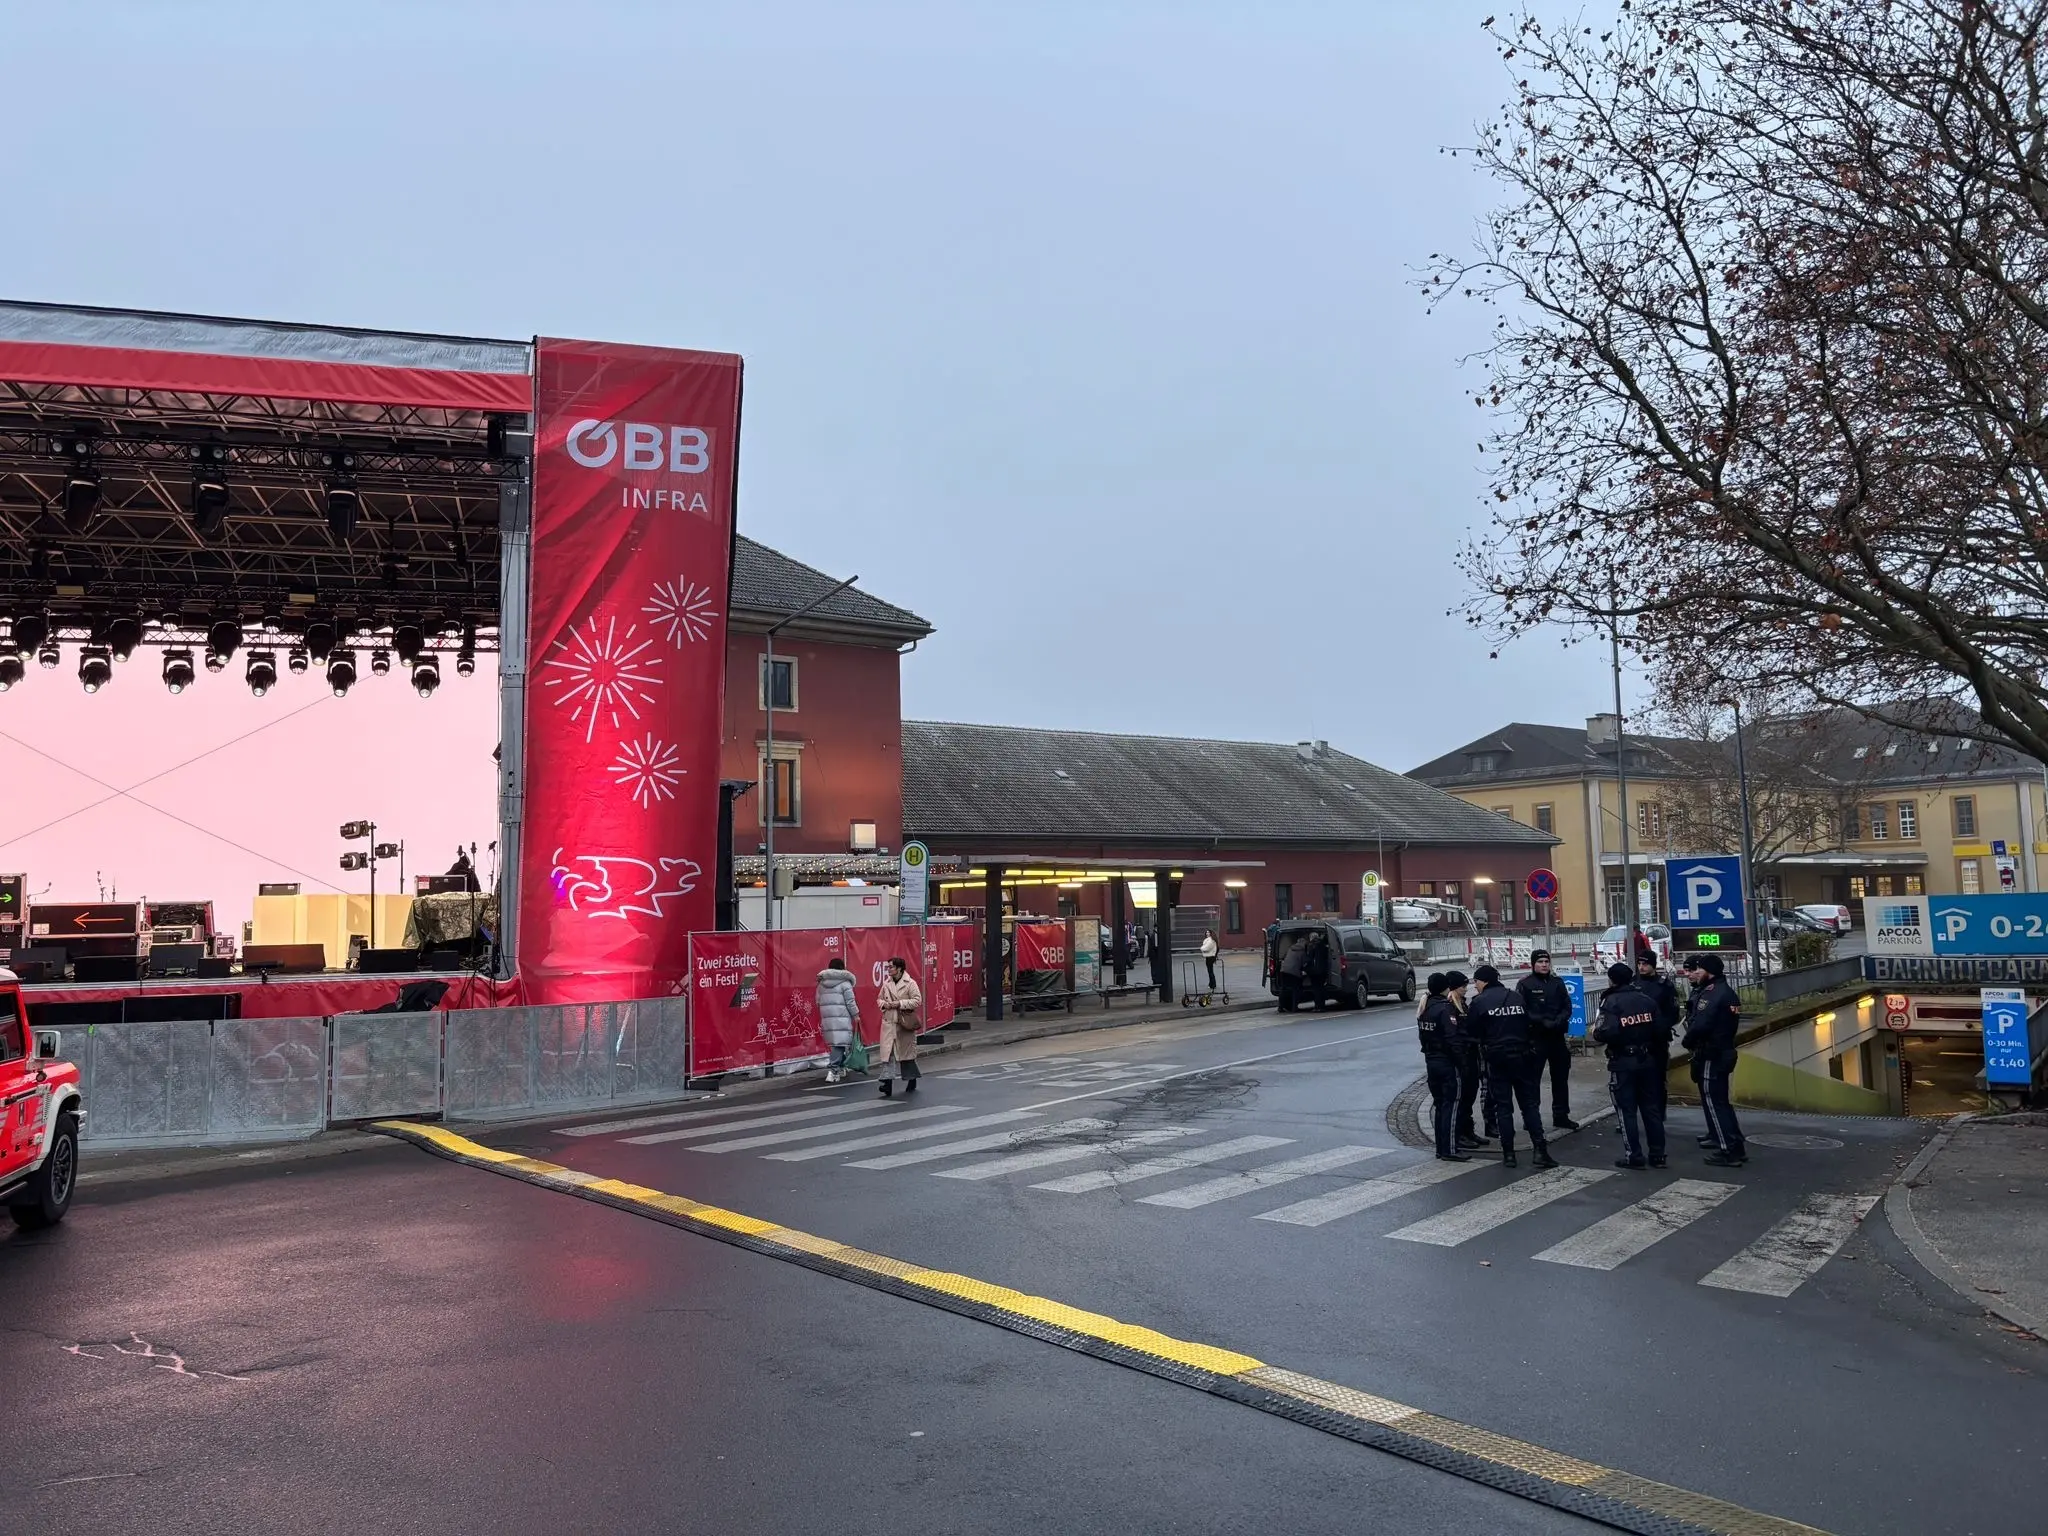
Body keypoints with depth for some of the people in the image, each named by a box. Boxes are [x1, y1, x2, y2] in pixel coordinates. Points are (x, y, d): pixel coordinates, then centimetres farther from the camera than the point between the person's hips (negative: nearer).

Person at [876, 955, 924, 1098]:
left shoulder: (910, 983, -6)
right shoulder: (886, 983, 10)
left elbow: (917, 1000, -11)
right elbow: (880, 999, 21)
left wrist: (900, 1003, -18)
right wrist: (884, 1004, -3)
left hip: (905, 1023, -4)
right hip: (889, 1023, 4)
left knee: (907, 1052, 8)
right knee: (887, 1051, -9)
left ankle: (912, 1081, 26)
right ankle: (887, 1083, -13)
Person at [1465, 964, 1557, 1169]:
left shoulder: (1480, 1002, -6)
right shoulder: (1516, 998, 8)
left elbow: (1471, 1029, -3)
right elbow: (1528, 1024, 12)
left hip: (1496, 1058, -3)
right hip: (1521, 1056, 3)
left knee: (1503, 1106, 4)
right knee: (1530, 1103, 7)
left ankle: (1508, 1154, 4)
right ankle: (1541, 1150, -2)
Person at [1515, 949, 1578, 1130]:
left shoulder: (1558, 982, 11)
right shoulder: (1525, 984, -5)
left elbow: (1567, 1007, 8)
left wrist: (1558, 1021, -12)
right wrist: (1542, 1022, -20)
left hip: (1558, 1037, 6)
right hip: (1535, 1038, -5)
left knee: (1561, 1077, 13)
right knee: (1532, 1079, -4)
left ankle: (1561, 1116, 23)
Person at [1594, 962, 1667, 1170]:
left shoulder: (1612, 1001, -13)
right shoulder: (1647, 999, 4)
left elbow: (1608, 1033, -24)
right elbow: (1660, 1029, 1)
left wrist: (1596, 1032, -3)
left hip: (1623, 1062, -5)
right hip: (1647, 1059, 6)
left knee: (1627, 1109, 3)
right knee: (1651, 1107, 12)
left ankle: (1634, 1155, 4)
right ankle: (1657, 1154, 16)